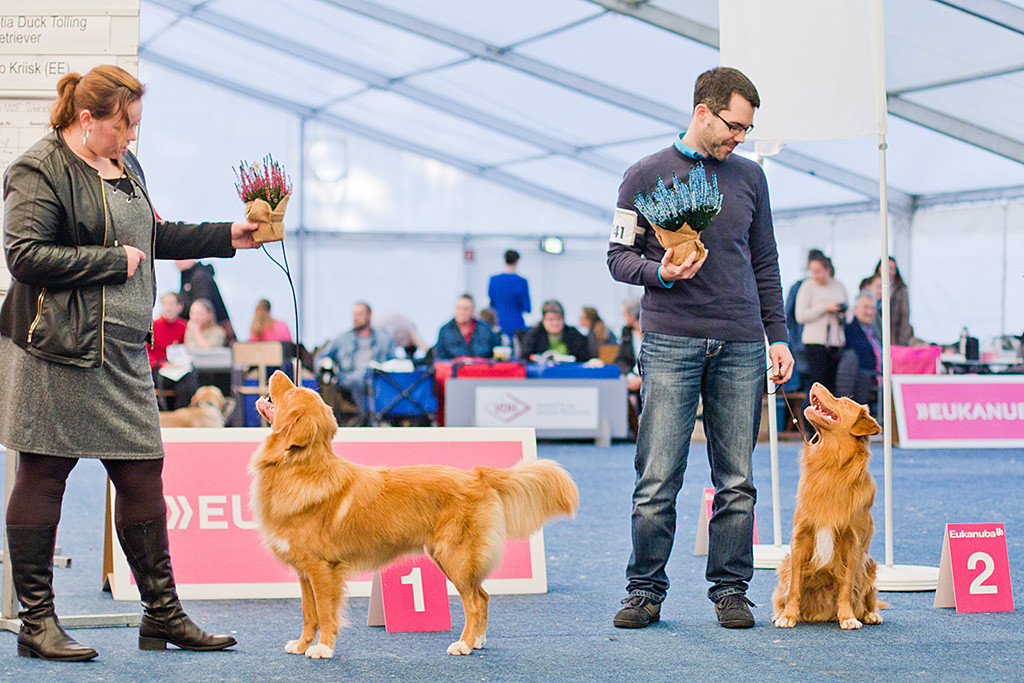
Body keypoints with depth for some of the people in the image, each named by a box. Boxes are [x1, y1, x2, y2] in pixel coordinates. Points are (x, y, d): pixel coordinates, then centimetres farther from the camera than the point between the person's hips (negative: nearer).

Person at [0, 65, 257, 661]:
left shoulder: (125, 165, 18)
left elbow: (150, 235, 30)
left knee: (142, 472, 7)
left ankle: (163, 614, 15)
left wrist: (226, 236, 23)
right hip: (58, 349, -8)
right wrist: (113, 260, -14)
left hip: (124, 350, 8)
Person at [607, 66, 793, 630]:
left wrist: (778, 335, 12)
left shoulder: (749, 177, 14)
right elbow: (619, 256, 5)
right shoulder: (646, 176, 4)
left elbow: (765, 263, 18)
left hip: (741, 348, 3)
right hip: (670, 342, -3)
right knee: (658, 480, -4)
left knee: (736, 481, 3)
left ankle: (730, 589, 12)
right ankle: (645, 590, 6)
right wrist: (661, 272, -15)